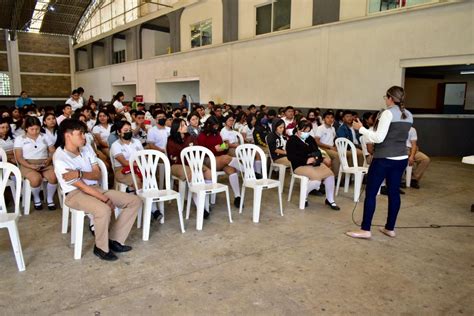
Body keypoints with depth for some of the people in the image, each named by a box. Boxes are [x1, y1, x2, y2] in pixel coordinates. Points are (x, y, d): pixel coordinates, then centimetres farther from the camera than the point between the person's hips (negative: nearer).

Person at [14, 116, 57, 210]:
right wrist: (30, 166, -17)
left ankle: (50, 199, -6)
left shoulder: (45, 137, 15)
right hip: (28, 165, -2)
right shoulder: (20, 139, 8)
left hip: (45, 164, 2)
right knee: (36, 178, -35)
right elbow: (19, 157, 0)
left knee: (53, 177, -31)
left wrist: (49, 159, -12)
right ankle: (36, 199, -5)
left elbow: (53, 151, 11)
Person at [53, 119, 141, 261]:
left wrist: (79, 173, -20)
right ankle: (101, 248, -10)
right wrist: (106, 199, -19)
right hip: (75, 194, -7)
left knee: (135, 201, -6)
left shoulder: (86, 148, 3)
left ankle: (114, 240, -2)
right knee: (103, 210, -38)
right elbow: (82, 186, -19)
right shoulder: (60, 160, -17)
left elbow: (97, 175, -1)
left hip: (95, 188, 7)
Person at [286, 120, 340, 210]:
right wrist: (306, 160, -20)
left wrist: (317, 157, -4)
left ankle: (330, 200, -1)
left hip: (314, 163, 7)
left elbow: (317, 151, 21)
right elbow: (291, 157, -13)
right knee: (317, 178, -31)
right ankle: (304, 196, -4)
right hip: (300, 166, -7)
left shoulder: (310, 139, 17)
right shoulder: (292, 140, -3)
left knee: (330, 174, -17)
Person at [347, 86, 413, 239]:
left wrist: (361, 129, -11)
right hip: (401, 158, 8)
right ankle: (390, 228, 21)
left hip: (384, 159, -8)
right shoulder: (409, 116, 10)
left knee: (370, 192, -2)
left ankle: (365, 230, 1)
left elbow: (379, 138, -19)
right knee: (394, 192, 12)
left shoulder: (388, 113, -14)